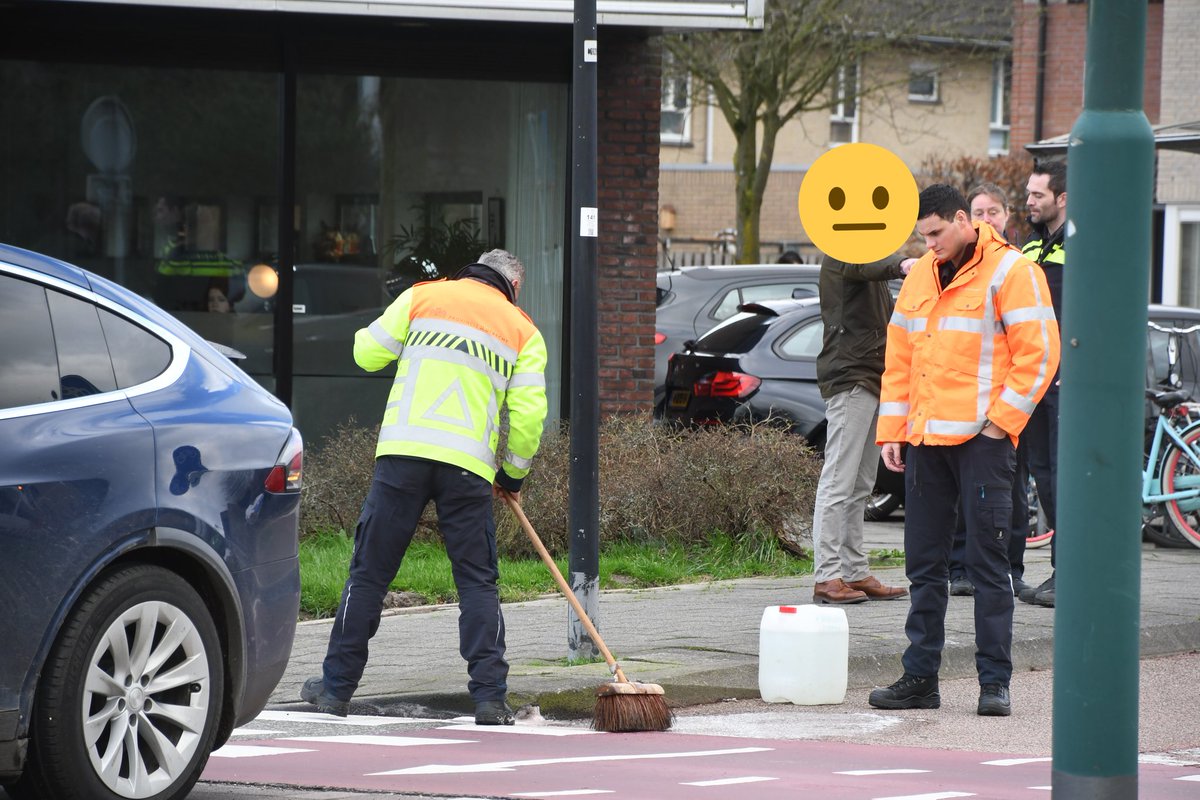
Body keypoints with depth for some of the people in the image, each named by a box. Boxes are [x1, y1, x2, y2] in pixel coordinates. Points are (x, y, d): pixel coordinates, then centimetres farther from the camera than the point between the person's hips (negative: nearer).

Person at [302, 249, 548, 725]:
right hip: (468, 467, 0)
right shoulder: (522, 332, 14)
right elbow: (528, 414, 7)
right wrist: (512, 475, 21)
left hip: (404, 453, 0)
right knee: (477, 581, 6)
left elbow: (367, 353, 13)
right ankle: (490, 698, -1)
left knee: (369, 572, 6)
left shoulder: (423, 297, 13)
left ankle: (336, 687, 10)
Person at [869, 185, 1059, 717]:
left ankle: (994, 682, -2)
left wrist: (1001, 420, -12)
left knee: (987, 563, -5)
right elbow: (899, 360, 19)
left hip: (981, 439, -7)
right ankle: (920, 677, 14)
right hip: (925, 441, 7)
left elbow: (1038, 353, -9)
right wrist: (891, 431, 12)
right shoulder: (919, 278, 16)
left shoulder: (1010, 272, -5)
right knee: (923, 566, 9)